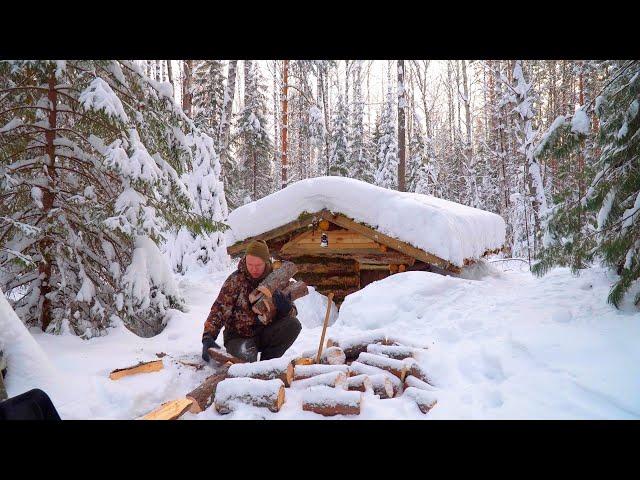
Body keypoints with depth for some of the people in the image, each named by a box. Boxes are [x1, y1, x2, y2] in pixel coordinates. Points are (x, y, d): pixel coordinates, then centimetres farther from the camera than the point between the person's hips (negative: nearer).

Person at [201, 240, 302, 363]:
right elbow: (219, 309, -16)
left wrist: (287, 309, -28)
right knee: (246, 358, -35)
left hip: (265, 333, 4)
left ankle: (267, 361, -6)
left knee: (294, 324, -22)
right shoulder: (235, 280, -11)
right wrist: (208, 337, -32)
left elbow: (293, 313, -3)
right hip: (239, 336, -4)